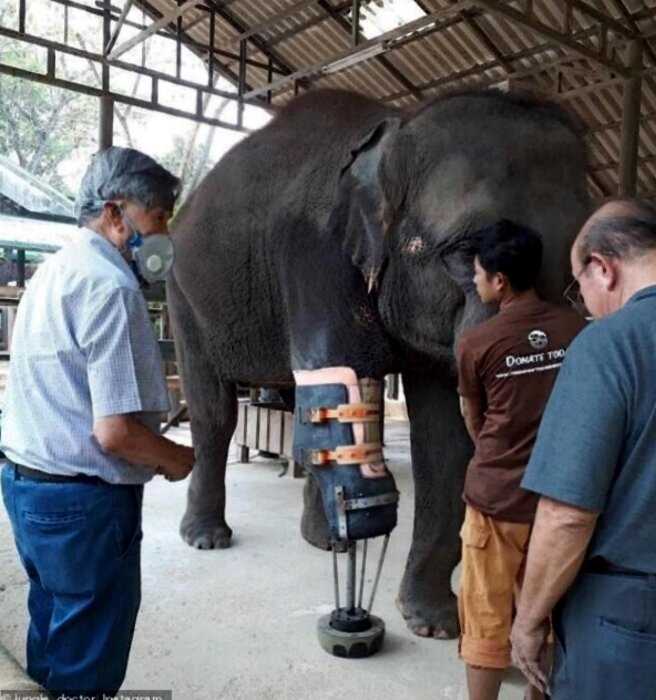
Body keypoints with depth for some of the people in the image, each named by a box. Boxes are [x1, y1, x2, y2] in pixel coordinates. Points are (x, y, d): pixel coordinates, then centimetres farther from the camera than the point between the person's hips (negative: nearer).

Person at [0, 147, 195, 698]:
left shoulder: (56, 268, 10)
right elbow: (114, 431, -25)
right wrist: (178, 460, -6)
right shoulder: (110, 286, -20)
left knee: (54, 640, 24)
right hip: (82, 501, -9)